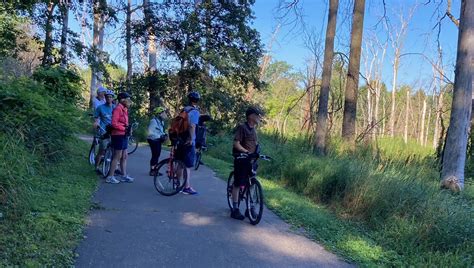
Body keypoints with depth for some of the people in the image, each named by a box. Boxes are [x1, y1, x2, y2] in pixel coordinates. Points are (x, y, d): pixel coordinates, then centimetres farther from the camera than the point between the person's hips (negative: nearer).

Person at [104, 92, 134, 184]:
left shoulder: (124, 109, 15)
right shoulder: (118, 109, -15)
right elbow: (114, 123, -22)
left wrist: (128, 128, 6)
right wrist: (125, 128, -18)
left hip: (123, 136, 10)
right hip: (118, 135, -10)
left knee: (124, 156, 13)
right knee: (117, 156, -5)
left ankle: (124, 176, 21)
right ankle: (110, 177, 2)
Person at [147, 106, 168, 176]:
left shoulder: (161, 121, 8)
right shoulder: (154, 121, -20)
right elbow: (150, 133, -25)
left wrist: (164, 135, 1)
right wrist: (160, 136, -24)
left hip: (158, 140, 9)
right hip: (153, 140, -9)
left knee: (157, 155, 12)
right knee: (155, 155, -6)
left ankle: (154, 170, 22)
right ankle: (152, 171, 5)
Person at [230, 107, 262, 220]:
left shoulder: (253, 129, 15)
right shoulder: (242, 127, -10)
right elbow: (236, 144, -18)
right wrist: (247, 152, -26)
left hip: (251, 160, 8)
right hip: (241, 160, -7)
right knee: (238, 184, -2)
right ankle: (235, 210, 5)